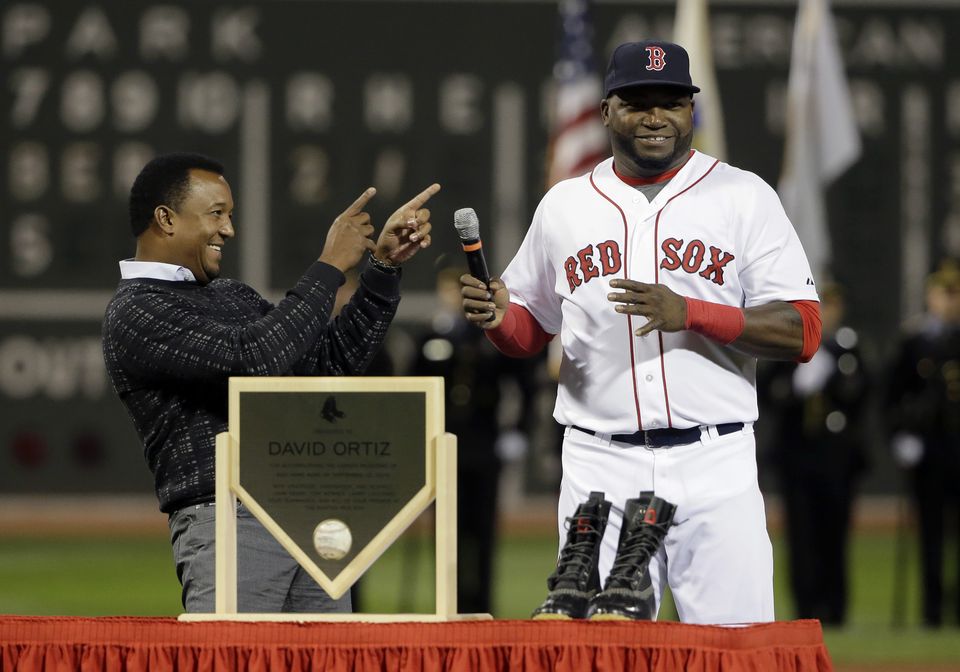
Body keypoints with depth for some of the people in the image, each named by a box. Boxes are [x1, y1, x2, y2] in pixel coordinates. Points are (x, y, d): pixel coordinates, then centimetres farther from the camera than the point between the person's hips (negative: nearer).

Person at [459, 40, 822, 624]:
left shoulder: (745, 198, 3)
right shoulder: (564, 206, 13)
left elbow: (802, 333, -4)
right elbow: (530, 330, 22)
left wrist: (689, 312, -17)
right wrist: (497, 317, -2)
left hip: (714, 466, -2)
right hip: (600, 470, 2)